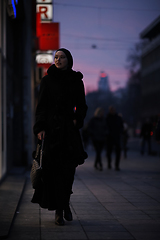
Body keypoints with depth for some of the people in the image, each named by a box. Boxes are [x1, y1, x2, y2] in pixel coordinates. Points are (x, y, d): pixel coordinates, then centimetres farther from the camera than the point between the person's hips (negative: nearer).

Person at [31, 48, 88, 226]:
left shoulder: (77, 81, 9)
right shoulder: (47, 80, 4)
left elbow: (82, 106, 13)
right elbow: (41, 106, 0)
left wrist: (78, 119, -7)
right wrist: (40, 128, -11)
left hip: (70, 129, 2)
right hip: (51, 128, -2)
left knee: (69, 168, 0)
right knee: (54, 168, -6)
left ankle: (65, 203, 22)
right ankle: (58, 210, 0)